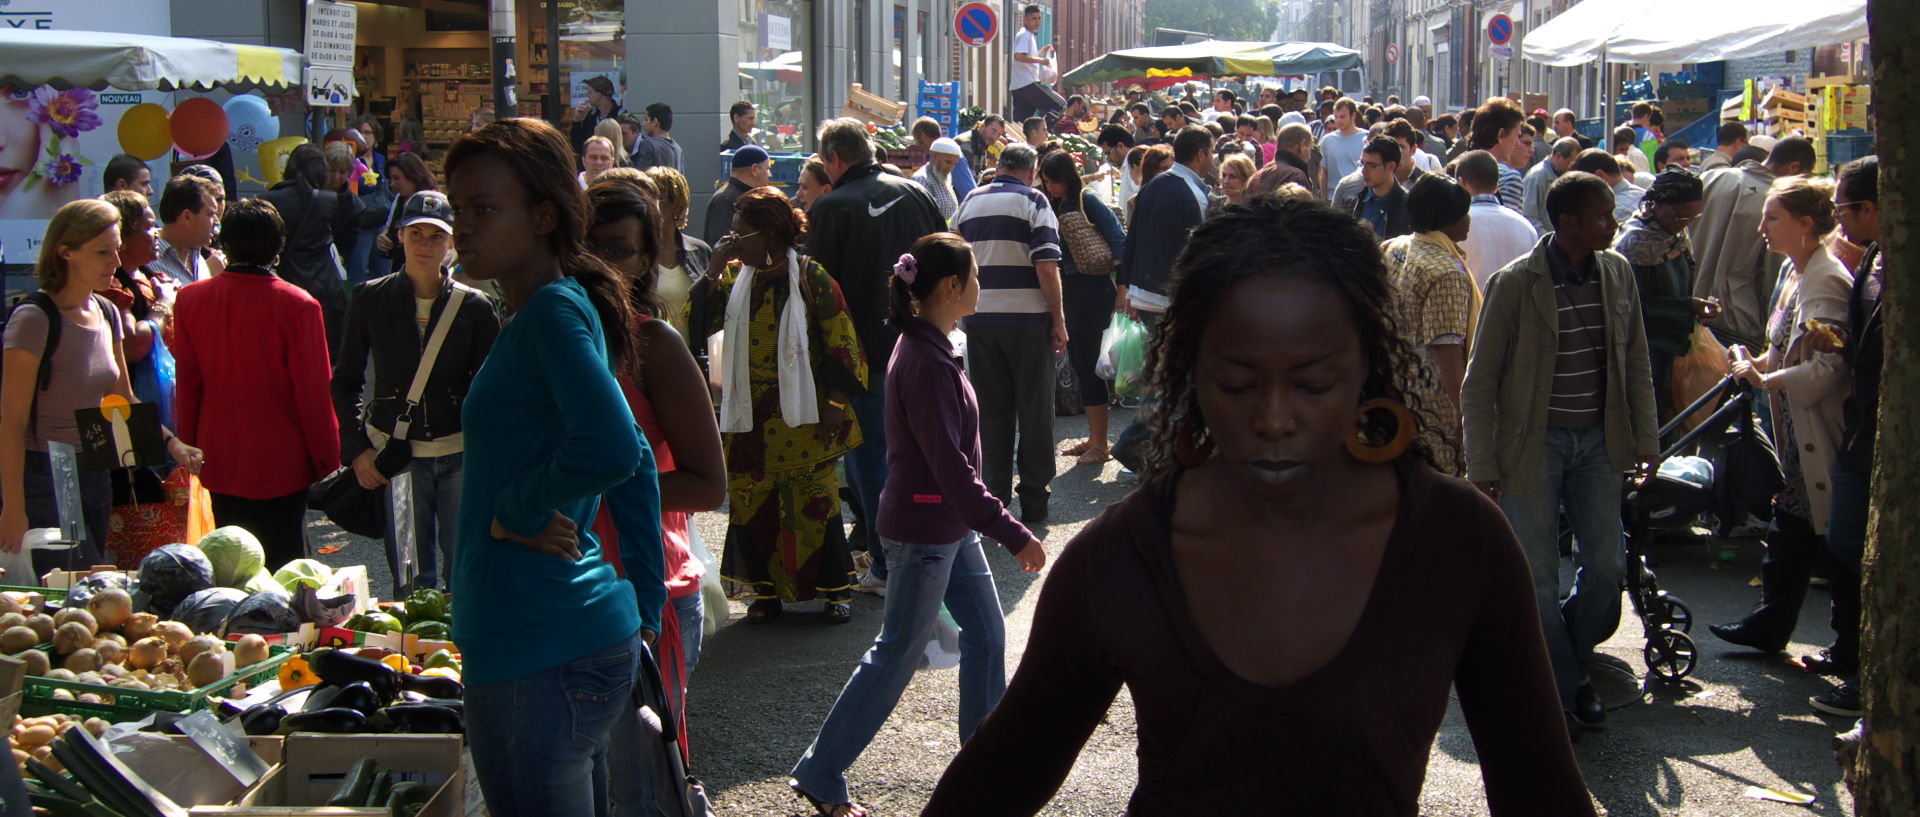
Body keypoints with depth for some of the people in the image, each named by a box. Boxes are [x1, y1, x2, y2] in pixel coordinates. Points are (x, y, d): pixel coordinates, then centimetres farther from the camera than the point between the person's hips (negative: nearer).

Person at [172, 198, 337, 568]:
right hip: (283, 465, -4)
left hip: (221, 465, 4)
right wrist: (328, 463, -1)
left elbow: (187, 385, 4)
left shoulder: (190, 299, -5)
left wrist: (190, 448, 16)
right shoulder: (297, 305, -16)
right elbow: (314, 393, -12)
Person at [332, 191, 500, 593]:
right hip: (395, 457, 0)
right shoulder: (371, 300, 2)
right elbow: (345, 381, 10)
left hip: (460, 455, 0)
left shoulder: (475, 307, -1)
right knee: (411, 582, 3)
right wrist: (356, 450, 0)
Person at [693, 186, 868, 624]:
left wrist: (836, 402, -10)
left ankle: (835, 588, 12)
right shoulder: (734, 278, 8)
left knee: (813, 503, 0)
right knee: (749, 501, 6)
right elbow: (698, 325, -3)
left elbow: (840, 341, -6)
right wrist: (715, 273, -9)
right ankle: (765, 589, 19)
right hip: (749, 416, 5)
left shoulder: (810, 277, -5)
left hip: (802, 414, -5)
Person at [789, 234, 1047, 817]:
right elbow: (950, 466, -27)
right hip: (923, 528, -10)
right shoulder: (926, 363, -24)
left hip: (948, 523, 10)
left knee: (986, 633, 15)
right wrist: (1012, 533, -25)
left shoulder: (927, 347, 8)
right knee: (898, 653, 0)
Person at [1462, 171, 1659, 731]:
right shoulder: (1515, 284, -13)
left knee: (1606, 566, 4)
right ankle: (1560, 687, 19)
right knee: (1537, 574, 2)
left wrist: (1646, 442, 9)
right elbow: (1480, 381, -8)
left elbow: (1636, 364, 12)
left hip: (1598, 440, 4)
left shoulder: (1618, 273, 2)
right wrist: (1482, 465, -10)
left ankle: (1575, 661, 29)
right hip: (1533, 444, -4)